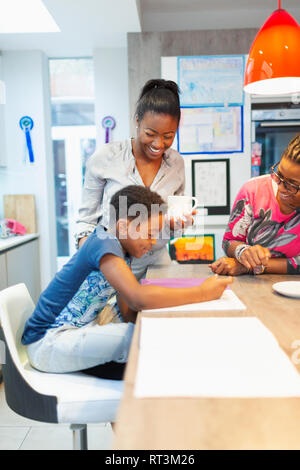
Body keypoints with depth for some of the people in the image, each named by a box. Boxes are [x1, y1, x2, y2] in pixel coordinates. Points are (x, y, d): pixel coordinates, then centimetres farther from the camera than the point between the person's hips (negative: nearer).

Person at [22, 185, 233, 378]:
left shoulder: (123, 252, 4)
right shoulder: (104, 244, -24)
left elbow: (128, 314, 5)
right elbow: (138, 298, -38)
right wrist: (202, 293, -32)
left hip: (76, 330, 9)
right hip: (48, 343, -9)